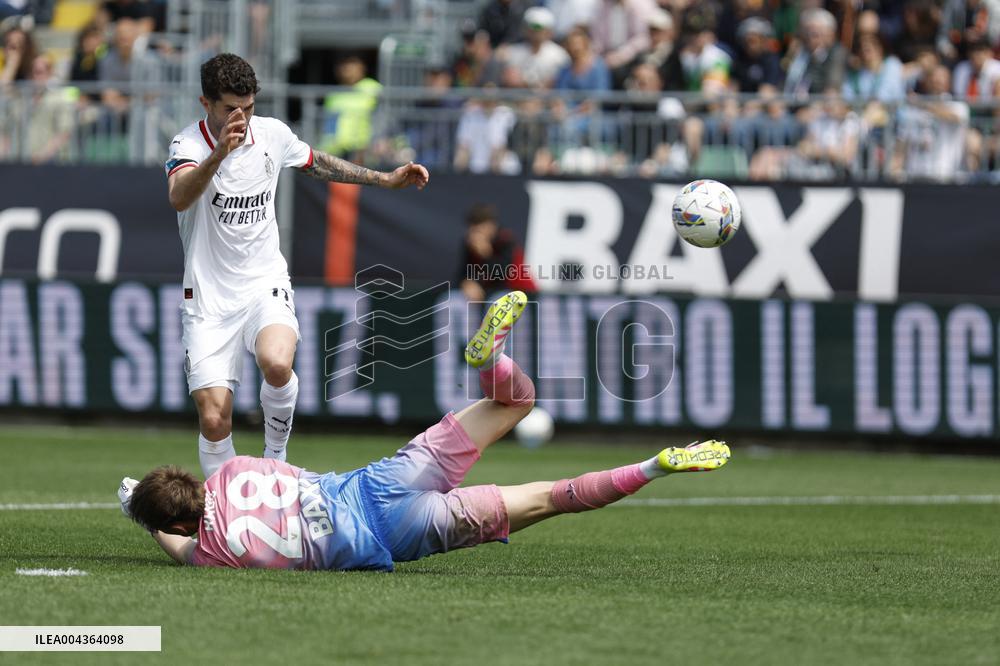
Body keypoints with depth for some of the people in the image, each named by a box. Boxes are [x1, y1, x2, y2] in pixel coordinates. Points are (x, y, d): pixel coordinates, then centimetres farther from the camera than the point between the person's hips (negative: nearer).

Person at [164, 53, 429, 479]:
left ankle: (275, 453, -4)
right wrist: (219, 153, -51)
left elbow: (316, 163, 24)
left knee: (276, 363, -30)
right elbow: (179, 199, -35)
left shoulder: (272, 134, 2)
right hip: (209, 296, -2)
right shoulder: (189, 144, -13)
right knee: (213, 418, -10)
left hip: (265, 284, 2)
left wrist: (386, 179, 23)